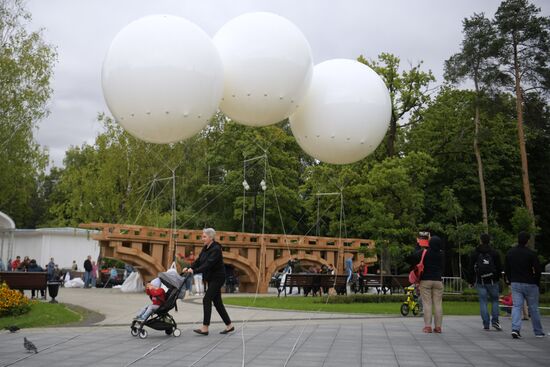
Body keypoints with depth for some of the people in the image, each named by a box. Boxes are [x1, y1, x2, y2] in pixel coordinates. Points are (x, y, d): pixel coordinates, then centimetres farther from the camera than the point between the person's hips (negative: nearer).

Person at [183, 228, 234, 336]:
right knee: (217, 302, 10)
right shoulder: (205, 248, 8)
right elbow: (199, 261, 6)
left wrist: (194, 271, -34)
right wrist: (189, 268, -9)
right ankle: (229, 325, 18)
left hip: (217, 278, -9)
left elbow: (208, 264, -28)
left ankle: (205, 328, -10)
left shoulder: (216, 249, -20)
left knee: (207, 299, -12)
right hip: (211, 278, 9)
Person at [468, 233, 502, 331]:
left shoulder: (474, 254, 2)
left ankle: (486, 324, -1)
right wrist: (497, 278, 17)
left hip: (480, 282, 0)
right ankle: (495, 321, 0)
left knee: (483, 302, 2)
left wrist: (471, 281, 10)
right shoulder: (494, 253, 2)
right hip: (492, 282, 0)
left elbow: (471, 269, 2)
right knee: (495, 300, 13)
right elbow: (500, 268, 3)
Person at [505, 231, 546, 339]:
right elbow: (537, 269, -11)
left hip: (515, 284, 3)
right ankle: (538, 332, 19)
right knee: (533, 308, 9)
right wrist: (536, 281, 4)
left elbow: (506, 269, 10)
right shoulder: (531, 253, -12)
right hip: (530, 284, -3)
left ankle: (515, 329, -18)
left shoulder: (510, 253, 4)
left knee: (516, 306, 0)